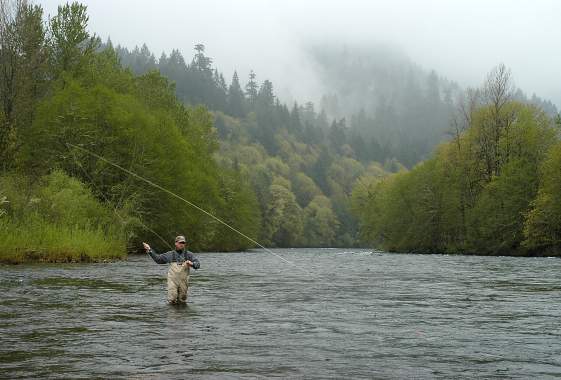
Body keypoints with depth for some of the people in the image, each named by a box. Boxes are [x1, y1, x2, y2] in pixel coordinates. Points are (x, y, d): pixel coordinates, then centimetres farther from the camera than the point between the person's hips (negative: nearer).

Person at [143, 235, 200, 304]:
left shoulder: (189, 254, 3)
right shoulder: (170, 254, 6)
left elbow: (197, 264, -3)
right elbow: (158, 259, 12)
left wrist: (192, 264, -25)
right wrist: (150, 250, 5)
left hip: (183, 282, 0)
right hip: (173, 280, 0)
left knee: (182, 301, 6)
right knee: (172, 300, -8)